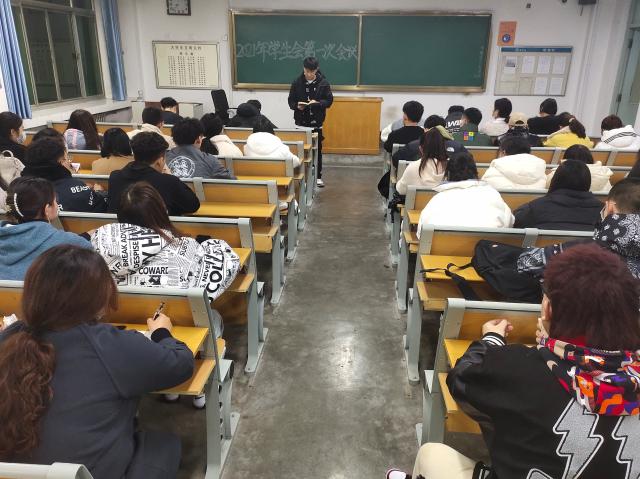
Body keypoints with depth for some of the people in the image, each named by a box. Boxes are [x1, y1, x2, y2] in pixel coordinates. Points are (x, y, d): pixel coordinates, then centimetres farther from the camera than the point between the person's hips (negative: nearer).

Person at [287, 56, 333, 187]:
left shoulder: (323, 83, -4)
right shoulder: (296, 83, -2)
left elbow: (329, 100, -2)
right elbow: (291, 100, 2)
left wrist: (317, 103, -20)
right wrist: (297, 106, -19)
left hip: (316, 123, 0)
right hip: (301, 122, 0)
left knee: (317, 150, 8)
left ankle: (318, 176, 18)